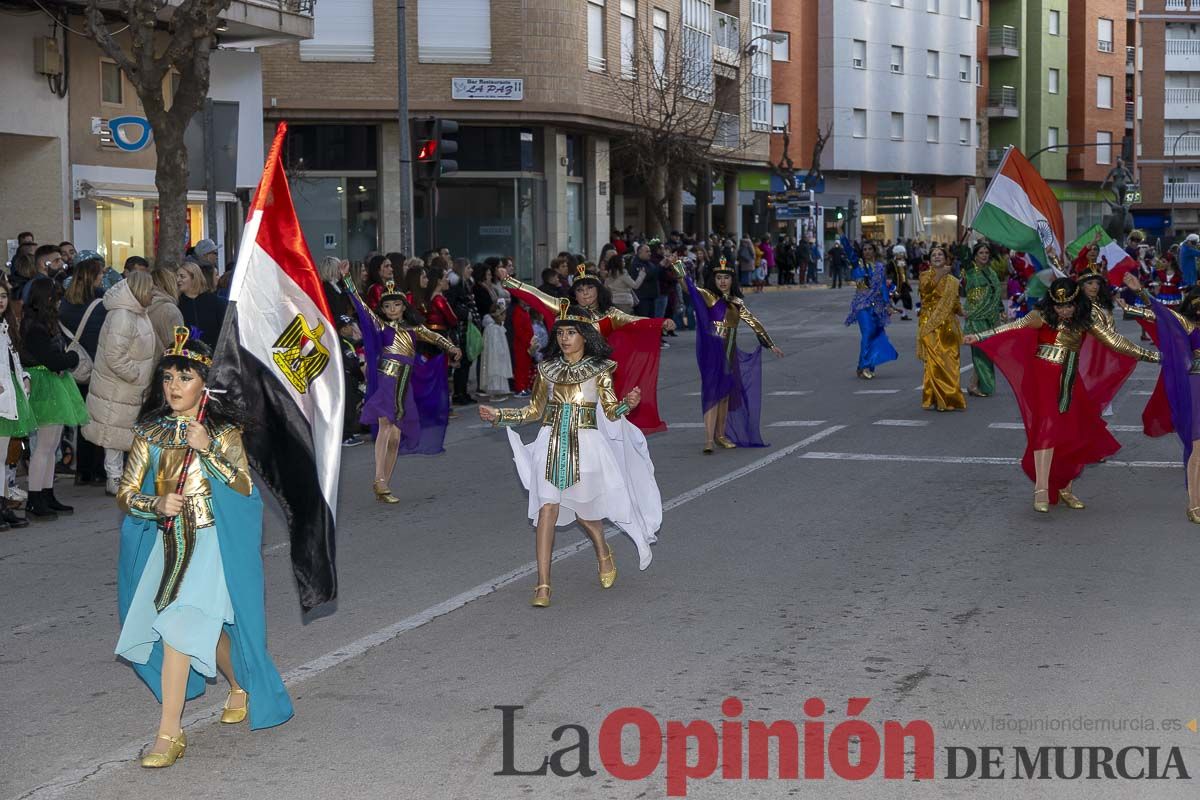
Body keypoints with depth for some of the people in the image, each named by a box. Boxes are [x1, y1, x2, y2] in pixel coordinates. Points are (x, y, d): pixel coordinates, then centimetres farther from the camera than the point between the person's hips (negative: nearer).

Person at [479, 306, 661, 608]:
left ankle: (604, 554, 43)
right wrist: (499, 415, 9)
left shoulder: (599, 370, 1)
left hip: (584, 445, -2)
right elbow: (535, 411, 16)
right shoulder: (547, 369, 8)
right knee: (547, 510, -9)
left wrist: (628, 404, -22)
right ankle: (543, 585, -9)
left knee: (584, 509, 9)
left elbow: (611, 412, -2)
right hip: (552, 445, 2)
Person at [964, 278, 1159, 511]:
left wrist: (1149, 355, 15)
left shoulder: (1084, 322, 6)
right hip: (1044, 378, -5)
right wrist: (979, 336, -20)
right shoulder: (1043, 316, -4)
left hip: (1070, 382, 5)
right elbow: (1014, 327, -11)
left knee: (1077, 434, 4)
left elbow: (1114, 341, 12)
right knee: (1048, 426, -19)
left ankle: (1065, 489, 20)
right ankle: (1041, 490, -22)